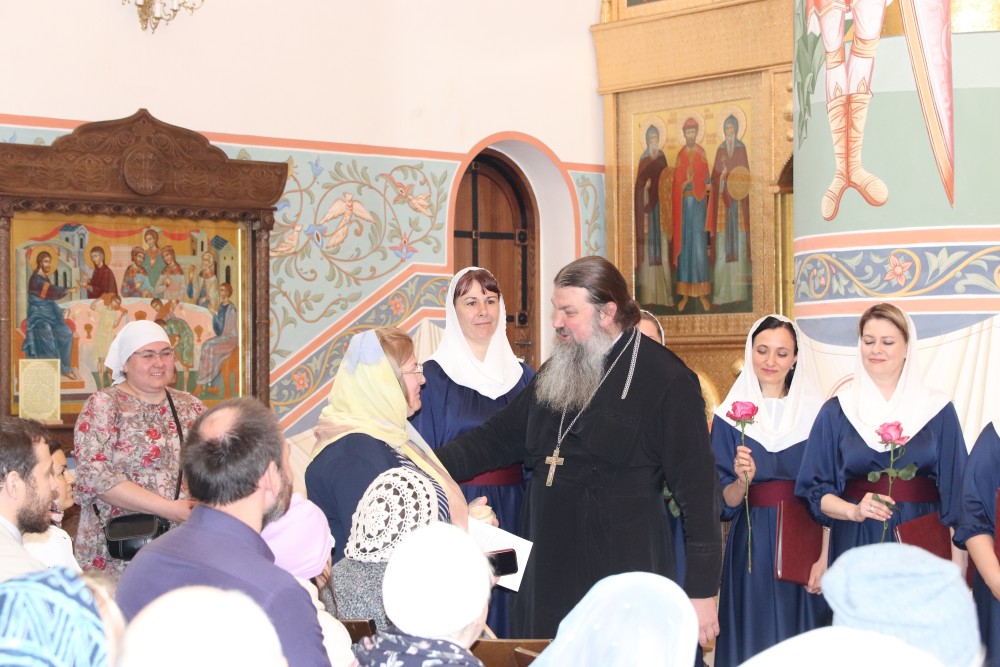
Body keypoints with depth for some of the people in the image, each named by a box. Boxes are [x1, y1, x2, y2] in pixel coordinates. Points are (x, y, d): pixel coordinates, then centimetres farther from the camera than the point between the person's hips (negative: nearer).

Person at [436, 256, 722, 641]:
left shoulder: (667, 381, -8)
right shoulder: (556, 373, 15)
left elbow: (698, 489, -9)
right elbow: (499, 437, 20)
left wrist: (702, 591, -11)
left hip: (624, 578, -6)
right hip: (548, 575, 6)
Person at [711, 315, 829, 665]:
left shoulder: (815, 413, 2)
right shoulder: (730, 415, 1)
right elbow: (726, 501, -1)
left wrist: (824, 557, -9)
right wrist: (742, 480, -22)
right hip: (751, 548, 0)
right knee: (754, 638, 3)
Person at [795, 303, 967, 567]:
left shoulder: (938, 411, 4)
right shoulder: (835, 412, 5)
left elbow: (955, 493, 2)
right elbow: (815, 490, 5)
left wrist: (956, 566, -5)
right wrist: (853, 511, -15)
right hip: (854, 546, 0)